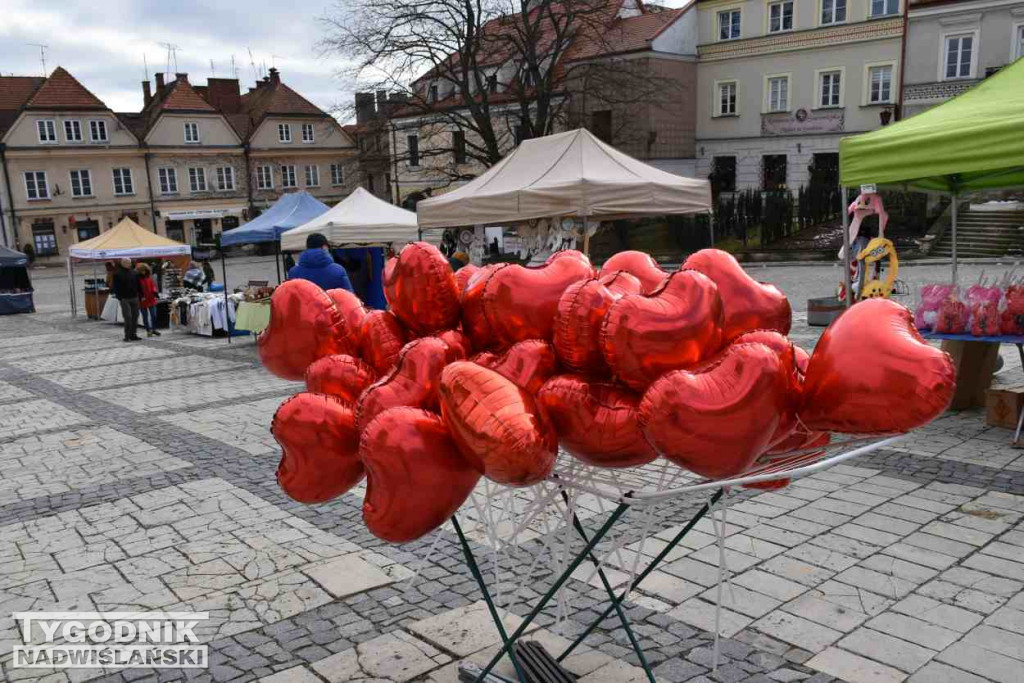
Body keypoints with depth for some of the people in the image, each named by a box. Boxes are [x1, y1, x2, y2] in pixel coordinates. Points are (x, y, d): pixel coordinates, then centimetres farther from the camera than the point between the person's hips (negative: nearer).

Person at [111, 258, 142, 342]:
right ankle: (127, 335, -2)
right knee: (128, 317, -8)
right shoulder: (118, 274, -1)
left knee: (135, 317, 5)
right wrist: (119, 297, -12)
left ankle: (133, 334, 12)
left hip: (134, 298, 5)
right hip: (125, 299, -5)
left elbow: (138, 285, 17)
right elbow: (116, 288, -4)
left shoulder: (134, 273, 12)